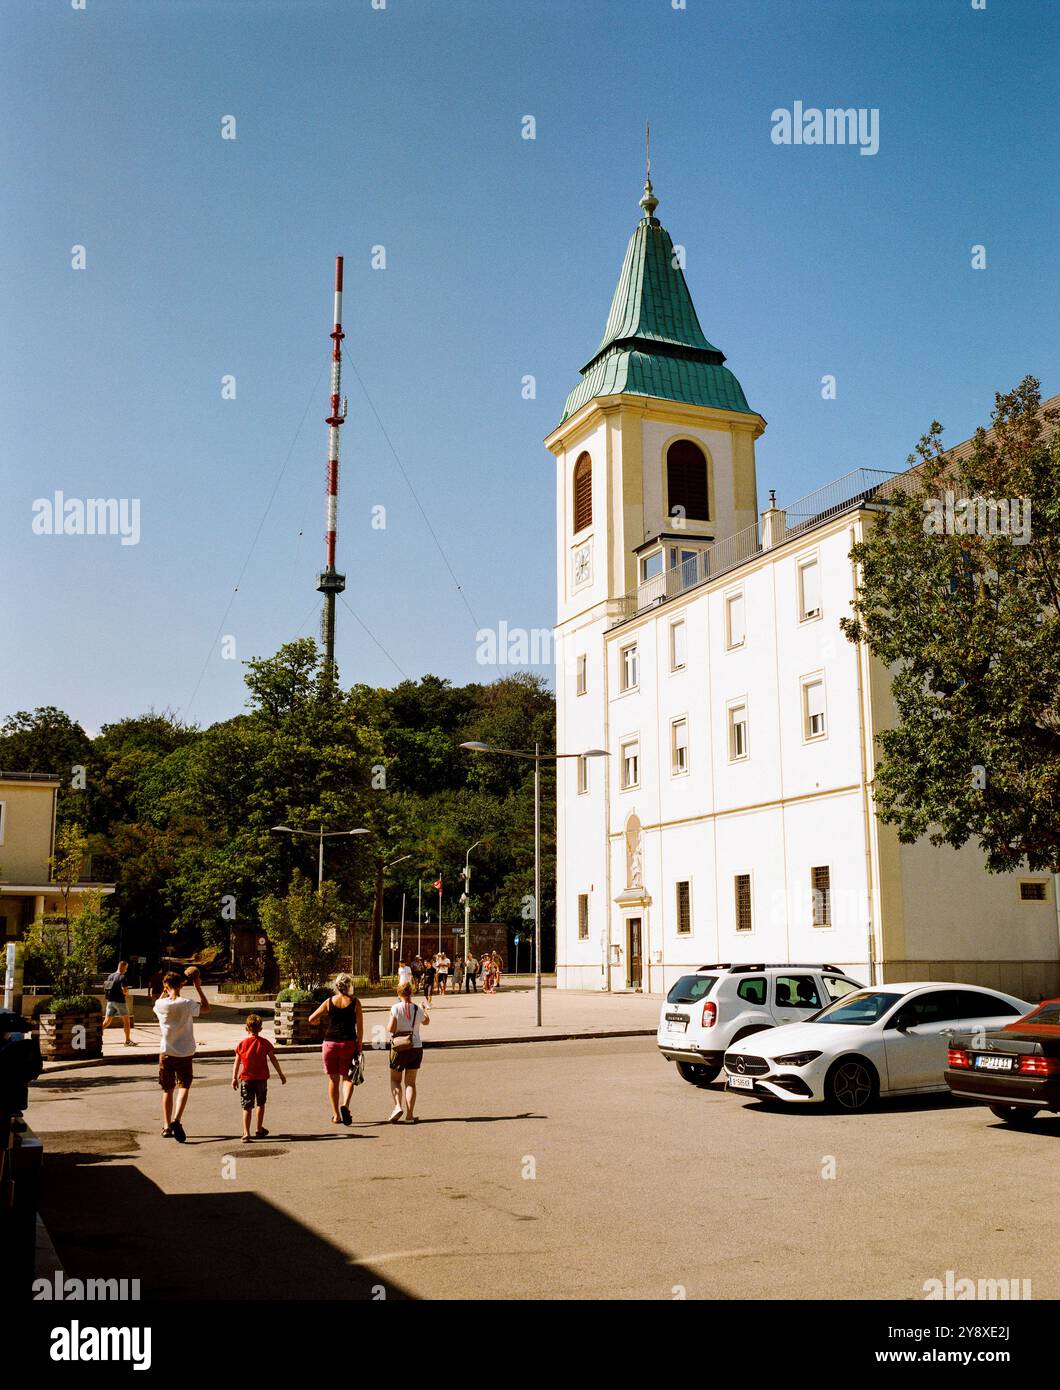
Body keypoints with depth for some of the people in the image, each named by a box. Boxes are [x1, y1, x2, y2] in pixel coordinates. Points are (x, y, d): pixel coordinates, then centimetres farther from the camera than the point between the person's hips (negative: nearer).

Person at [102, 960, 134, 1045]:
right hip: (120, 1001, -6)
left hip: (110, 1001, 6)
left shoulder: (110, 976, 10)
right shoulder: (122, 977, -13)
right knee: (126, 1021, 4)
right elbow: (125, 991, -19)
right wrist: (126, 993, 3)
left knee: (107, 1021, 11)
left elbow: (106, 988, 15)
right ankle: (128, 1041, 6)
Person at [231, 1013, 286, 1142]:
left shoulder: (242, 1044, -3)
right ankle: (259, 1129, 28)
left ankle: (246, 1133, -8)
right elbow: (273, 1060, 0)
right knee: (261, 1104, 19)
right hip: (261, 1078, 0)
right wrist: (281, 1074, 8)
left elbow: (237, 1062, 0)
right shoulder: (265, 1043, -3)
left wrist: (234, 1078, 9)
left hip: (246, 1079, 0)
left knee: (247, 1107, 1)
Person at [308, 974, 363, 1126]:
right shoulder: (355, 1003, -2)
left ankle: (336, 1115, 14)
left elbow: (311, 1019, 7)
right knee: (347, 1077, 10)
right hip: (348, 1043, -1)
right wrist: (359, 1047, 2)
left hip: (330, 1043, 1)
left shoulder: (329, 1002, 1)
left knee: (333, 1079, 12)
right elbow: (360, 1027, -4)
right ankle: (345, 1104, -15)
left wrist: (318, 1020, 29)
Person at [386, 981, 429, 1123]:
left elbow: (390, 1029, -15)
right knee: (410, 1082, 9)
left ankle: (397, 1106, -6)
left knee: (395, 1079, 15)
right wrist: (426, 1011, 40)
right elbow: (426, 1022, 20)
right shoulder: (418, 1009, -1)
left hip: (399, 1048, -2)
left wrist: (389, 1022, 8)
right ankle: (409, 1115, 4)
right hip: (416, 1048, 3)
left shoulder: (395, 1008, -11)